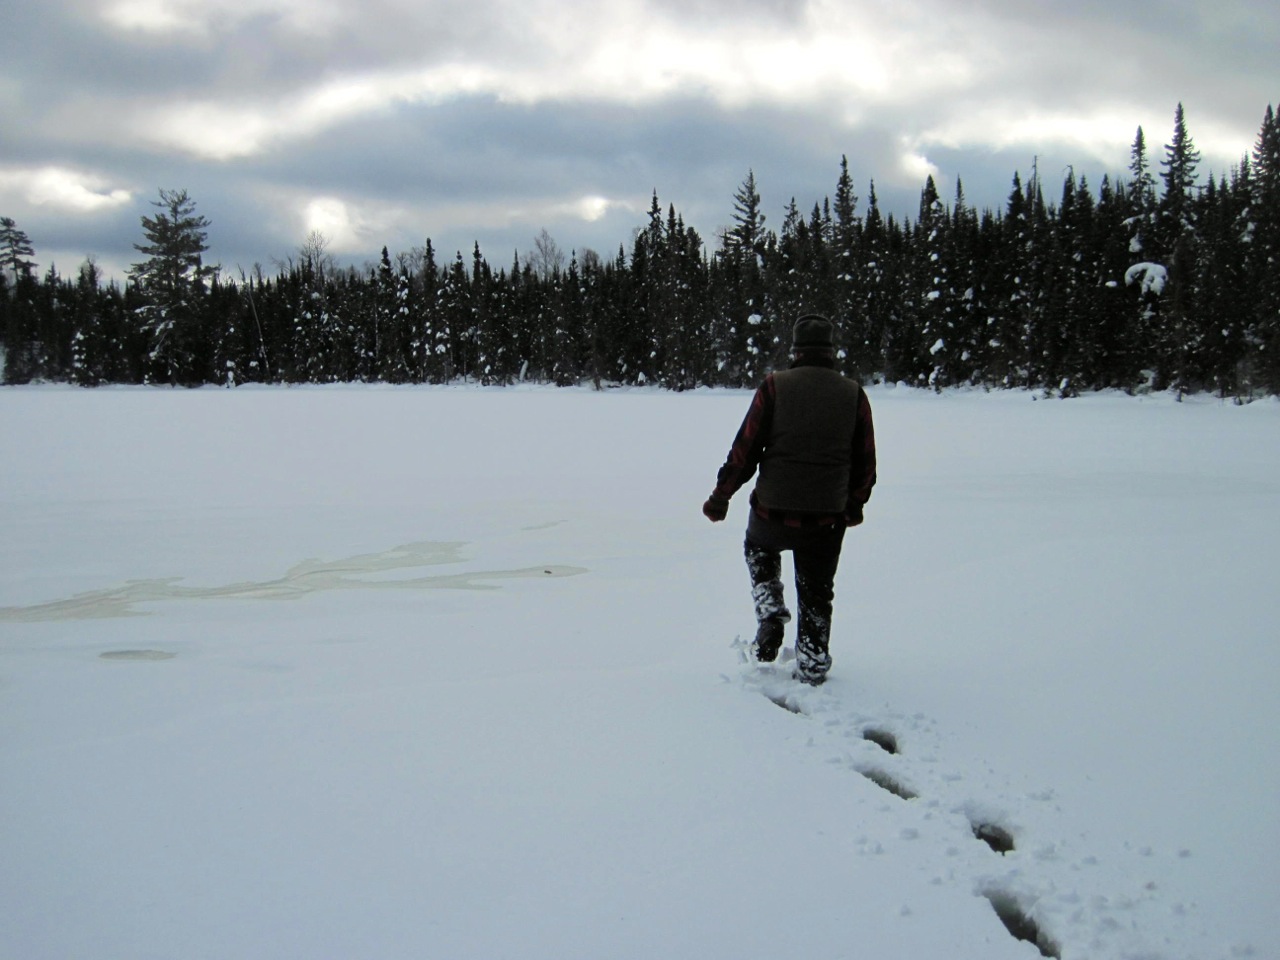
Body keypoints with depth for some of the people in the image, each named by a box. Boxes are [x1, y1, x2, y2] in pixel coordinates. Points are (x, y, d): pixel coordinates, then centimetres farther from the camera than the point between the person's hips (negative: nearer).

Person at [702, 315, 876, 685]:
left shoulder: (774, 386, -6)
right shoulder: (853, 394, 1)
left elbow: (745, 449, -6)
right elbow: (865, 461, 8)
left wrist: (721, 496, 5)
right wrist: (855, 505, 23)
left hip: (773, 512, -1)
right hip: (827, 517, 1)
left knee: (759, 547, 31)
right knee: (816, 595, 18)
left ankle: (770, 617, 15)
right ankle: (812, 667, 23)